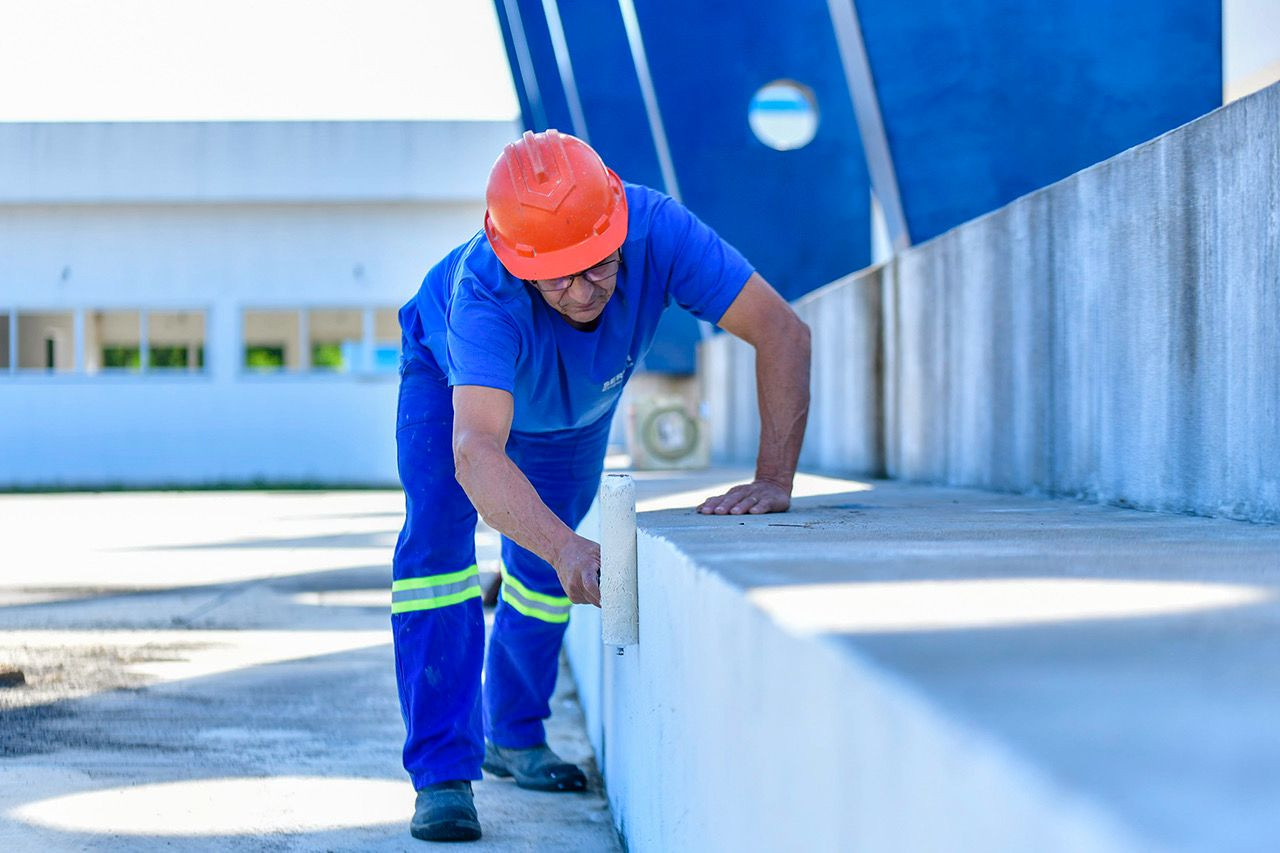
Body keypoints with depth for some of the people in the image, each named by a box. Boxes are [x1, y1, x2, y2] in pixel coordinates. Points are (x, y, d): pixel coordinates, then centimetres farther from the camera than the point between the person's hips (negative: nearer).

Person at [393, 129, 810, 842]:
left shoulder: (657, 229, -43)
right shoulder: (481, 294, -49)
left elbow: (783, 333, -40)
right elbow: (475, 452, -60)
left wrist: (775, 481, -49)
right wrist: (566, 549, -75)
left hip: (580, 406, 3)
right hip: (451, 377, -3)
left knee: (545, 562, 10)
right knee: (437, 544, -21)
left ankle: (514, 736, 34)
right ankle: (443, 772, -16)